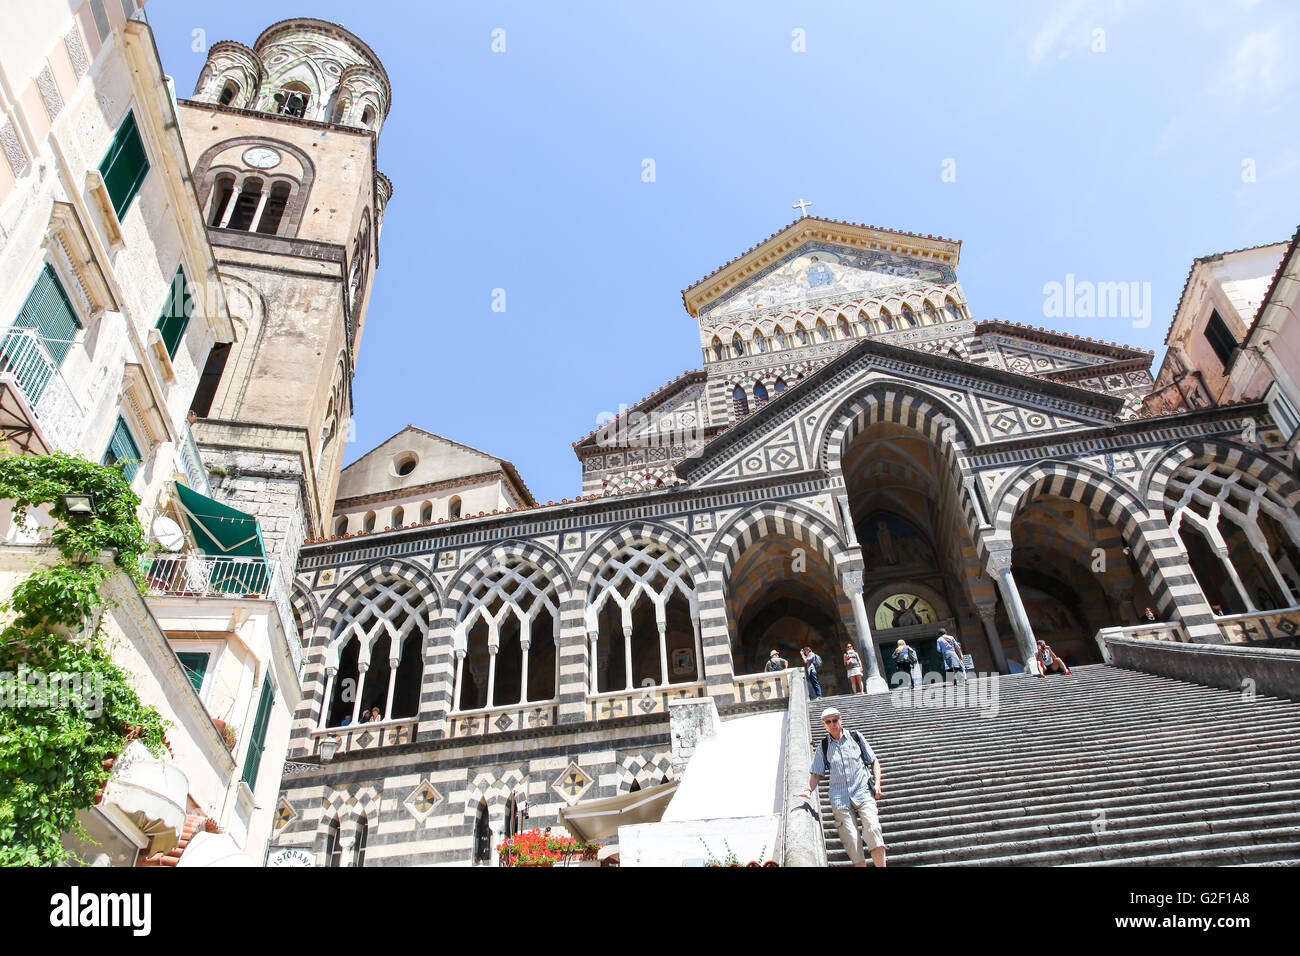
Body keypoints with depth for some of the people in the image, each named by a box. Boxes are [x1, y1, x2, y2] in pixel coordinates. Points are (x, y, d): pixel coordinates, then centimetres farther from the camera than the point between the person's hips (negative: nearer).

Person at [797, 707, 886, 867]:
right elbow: (816, 774, 13)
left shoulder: (855, 737, 12)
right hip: (840, 799, 1)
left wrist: (877, 784, 3)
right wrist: (808, 790, -5)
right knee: (852, 841, -8)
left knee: (872, 830, -22)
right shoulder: (822, 747, 13)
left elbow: (874, 761, 16)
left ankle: (881, 864, -15)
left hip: (863, 793, -1)